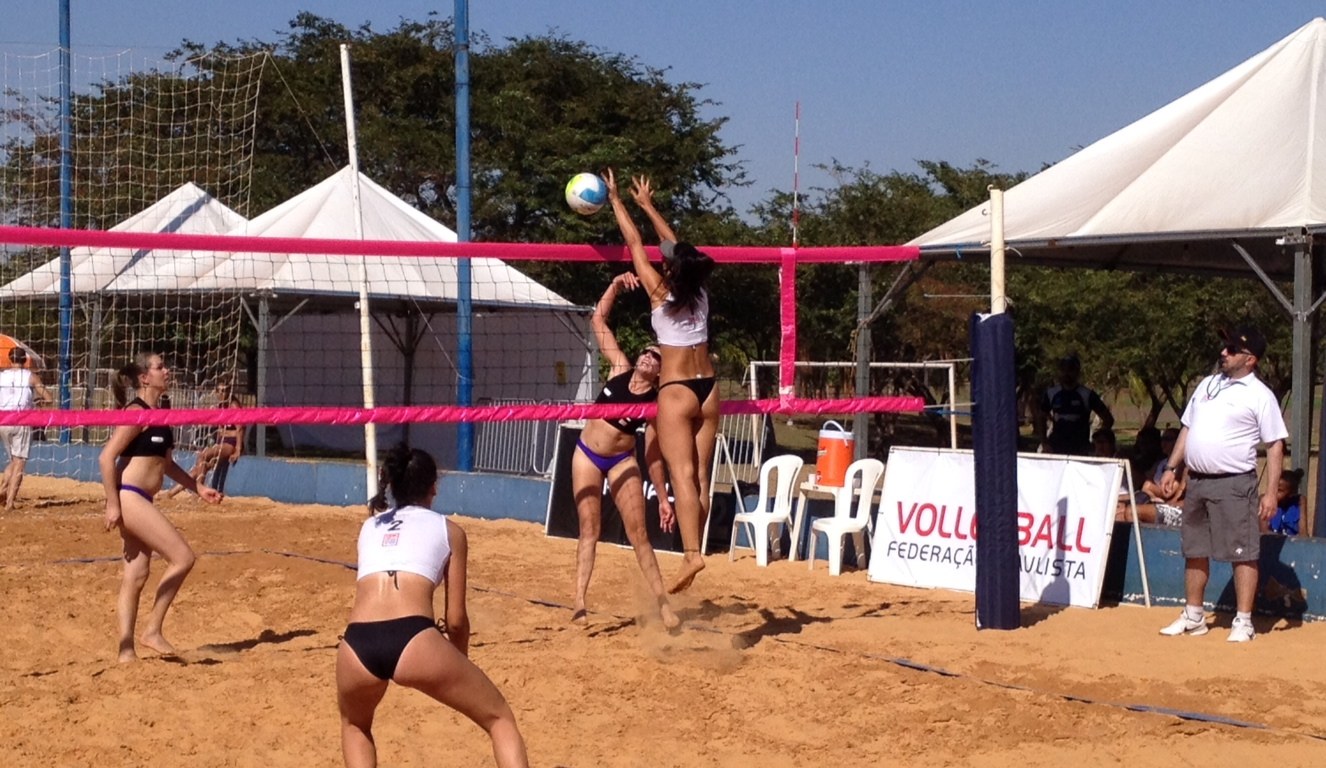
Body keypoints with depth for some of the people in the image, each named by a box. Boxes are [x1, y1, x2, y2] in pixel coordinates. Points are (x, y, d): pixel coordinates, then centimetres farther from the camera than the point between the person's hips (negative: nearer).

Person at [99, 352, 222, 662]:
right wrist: (112, 504, -19)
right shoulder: (137, 413, -12)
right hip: (128, 498, -9)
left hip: (140, 501, 9)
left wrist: (198, 487, 22)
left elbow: (166, 463, 27)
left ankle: (126, 650, 11)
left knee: (136, 575, 9)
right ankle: (153, 630, -3)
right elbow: (107, 457, -17)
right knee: (183, 557, -10)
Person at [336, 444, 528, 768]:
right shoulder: (448, 529, 19)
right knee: (499, 718, 16)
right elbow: (456, 619, 18)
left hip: (357, 645, 3)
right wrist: (460, 663, 38)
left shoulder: (369, 526, 29)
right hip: (413, 640, -3)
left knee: (354, 726, 36)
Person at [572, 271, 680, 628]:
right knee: (589, 530, 1)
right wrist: (616, 285, -15)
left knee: (638, 533, -3)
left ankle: (662, 601, 1)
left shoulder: (656, 402, -12)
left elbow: (653, 454, -7)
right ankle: (580, 602, 0)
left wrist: (663, 498, -9)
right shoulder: (620, 369, -5)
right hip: (587, 455, 2)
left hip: (621, 461, -2)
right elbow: (598, 320, -4)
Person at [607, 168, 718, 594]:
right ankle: (694, 549, 7)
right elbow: (676, 245, 19)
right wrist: (647, 205, 30)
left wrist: (616, 201, 13)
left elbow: (635, 244, 1)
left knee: (682, 474, -12)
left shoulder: (660, 292, -9)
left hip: (676, 390, -6)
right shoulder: (699, 291, 5)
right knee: (700, 475, 7)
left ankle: (691, 553, -23)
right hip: (708, 386, 6)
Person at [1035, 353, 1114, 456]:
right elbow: (1040, 418, 16)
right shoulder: (1051, 394, 6)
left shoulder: (1087, 395, -3)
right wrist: (1044, 443, 5)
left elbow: (1108, 419, 1)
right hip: (1055, 449, 3)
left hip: (1080, 450, -3)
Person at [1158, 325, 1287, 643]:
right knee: (1195, 551, 13)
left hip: (1234, 484, -7)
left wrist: (1271, 492, -15)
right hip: (1197, 482, 7)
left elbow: (1275, 446, -8)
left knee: (1243, 553, -5)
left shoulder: (1260, 395, -7)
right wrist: (1173, 467, 13)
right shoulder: (1207, 384, 14)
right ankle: (1193, 617, 23)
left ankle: (1243, 621, -1)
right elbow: (1187, 428, 21)